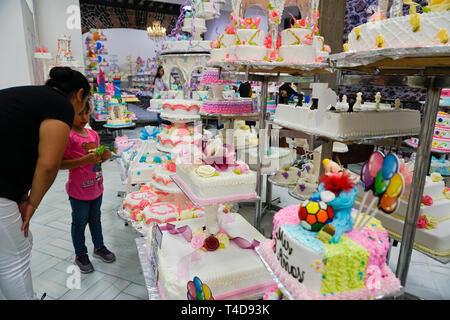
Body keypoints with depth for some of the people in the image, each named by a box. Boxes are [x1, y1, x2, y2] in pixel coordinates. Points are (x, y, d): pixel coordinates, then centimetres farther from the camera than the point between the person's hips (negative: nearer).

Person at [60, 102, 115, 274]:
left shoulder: (93, 134, 4)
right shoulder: (68, 136, -17)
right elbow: (60, 163, -19)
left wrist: (104, 156, -6)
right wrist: (84, 160, -29)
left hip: (96, 187, 6)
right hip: (79, 190, -6)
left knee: (95, 218, 22)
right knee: (80, 222, 10)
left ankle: (99, 247, 40)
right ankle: (80, 255, 28)